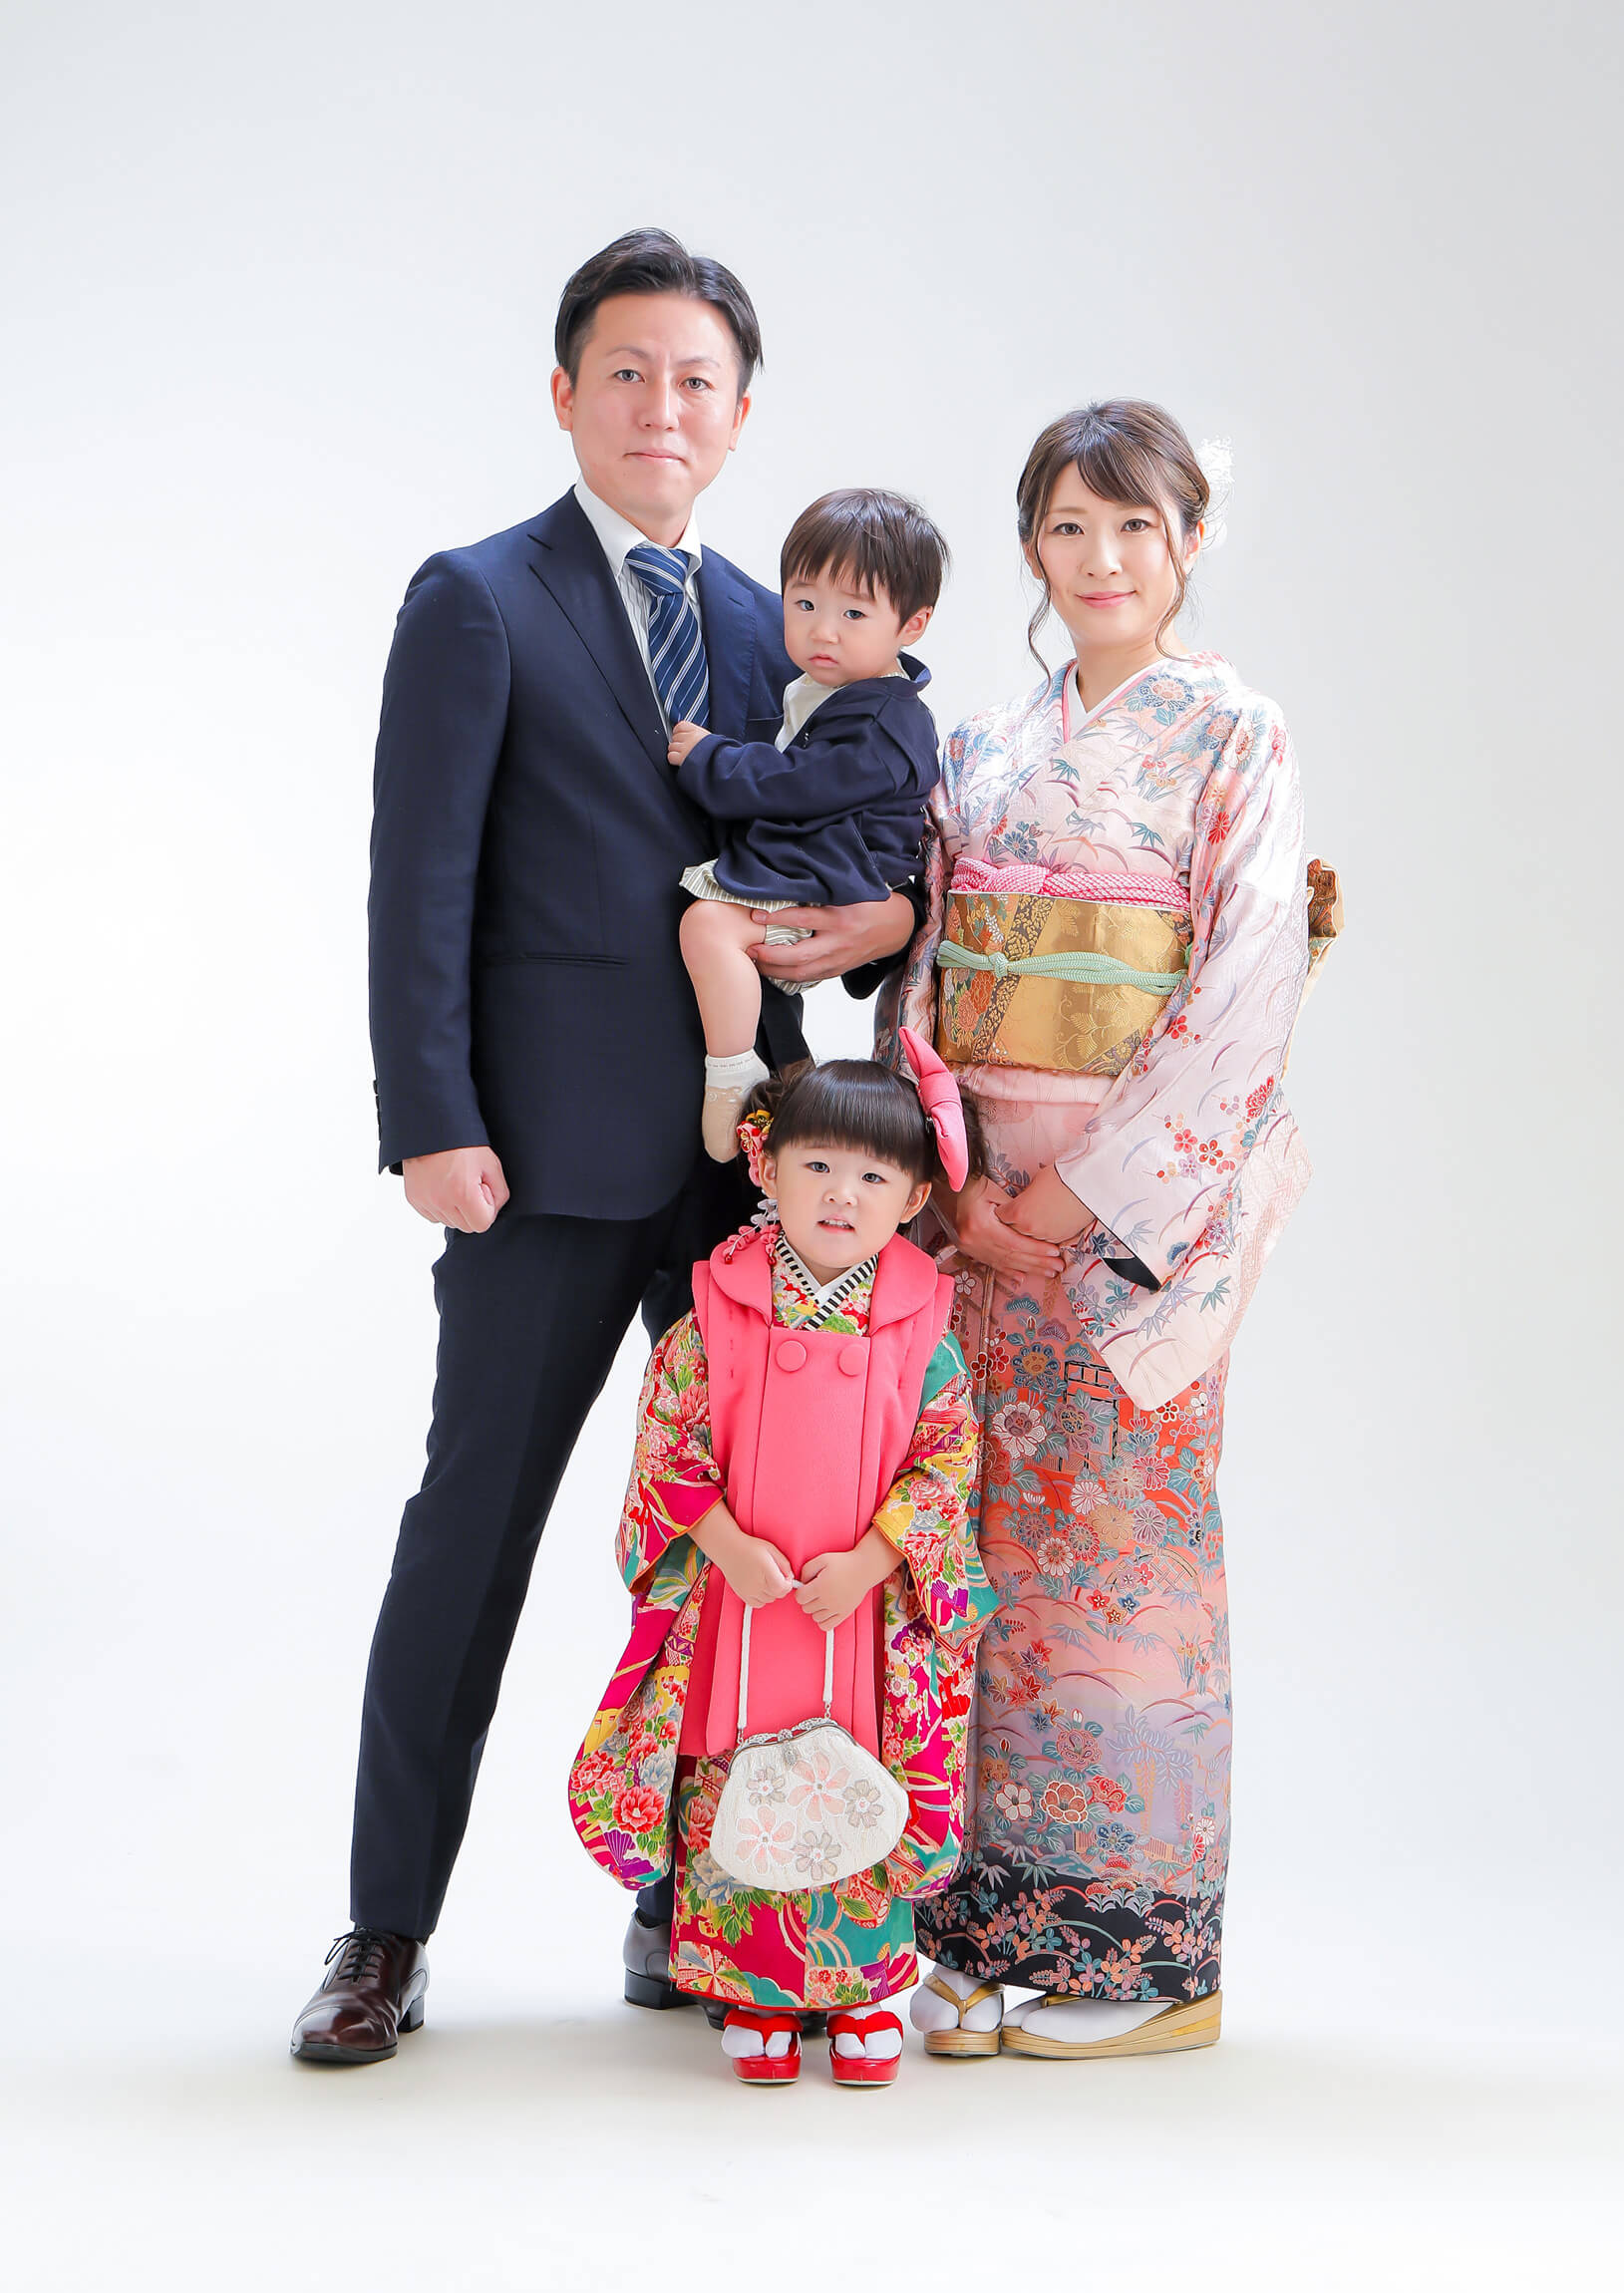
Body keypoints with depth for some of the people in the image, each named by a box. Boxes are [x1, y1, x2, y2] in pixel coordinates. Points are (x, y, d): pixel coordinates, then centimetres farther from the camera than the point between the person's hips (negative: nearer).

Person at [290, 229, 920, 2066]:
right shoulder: (477, 604, 0)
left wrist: (889, 914, -3)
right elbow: (419, 888, -6)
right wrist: (433, 1125, -15)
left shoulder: (772, 628, 16)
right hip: (557, 1151, -5)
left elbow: (829, 853, 20)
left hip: (746, 1153, 5)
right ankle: (388, 1935, 12)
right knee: (472, 1525, 0)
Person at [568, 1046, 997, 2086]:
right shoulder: (718, 1316, -4)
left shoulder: (922, 1334, -3)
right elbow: (670, 1447, -3)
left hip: (872, 1609, 0)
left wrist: (867, 1563, -13)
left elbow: (946, 1461, -4)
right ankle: (750, 1991, 20)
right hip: (735, 1608, 0)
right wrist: (731, 1548, -14)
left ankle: (862, 1986, 23)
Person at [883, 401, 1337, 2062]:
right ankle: (998, 1928, 16)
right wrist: (958, 1180, -5)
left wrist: (1077, 1194, -14)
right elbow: (930, 975, 10)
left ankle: (1140, 1954, 10)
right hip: (979, 1195, 5)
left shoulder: (1233, 739, -2)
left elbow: (1246, 995, -11)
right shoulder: (989, 751, 14)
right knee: (998, 1544, 6)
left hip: (1139, 1200, -5)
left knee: (1123, 1544, -2)